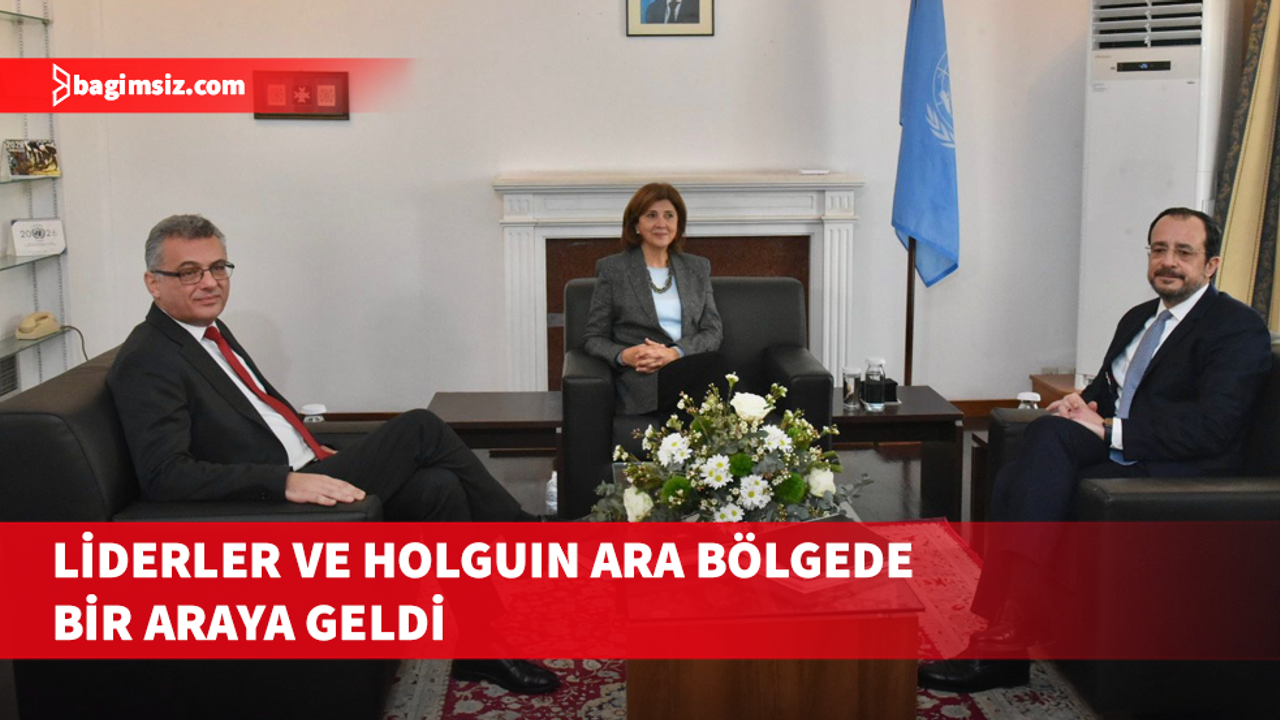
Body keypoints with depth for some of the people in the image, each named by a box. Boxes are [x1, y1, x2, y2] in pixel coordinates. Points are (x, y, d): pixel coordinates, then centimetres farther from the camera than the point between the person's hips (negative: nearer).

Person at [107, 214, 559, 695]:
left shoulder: (208, 330, 15)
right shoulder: (146, 363, -12)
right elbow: (163, 475, -23)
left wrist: (319, 455, 11)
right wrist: (287, 481, -29)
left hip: (303, 476, 9)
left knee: (440, 488, -12)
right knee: (420, 429, -16)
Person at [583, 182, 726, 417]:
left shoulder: (698, 267, 21)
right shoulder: (612, 268, 11)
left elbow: (713, 332, 12)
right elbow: (594, 338, 10)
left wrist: (675, 353, -9)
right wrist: (623, 356, -13)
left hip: (691, 366, 3)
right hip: (645, 381, -3)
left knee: (713, 363, -37)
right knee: (713, 364, -36)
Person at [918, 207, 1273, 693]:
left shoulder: (1239, 328, -2)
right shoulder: (1138, 320, 24)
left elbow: (1212, 425, -16)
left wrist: (1110, 431, -20)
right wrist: (1080, 403, 1)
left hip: (1183, 470, -7)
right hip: (1117, 450, 7)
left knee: (1051, 434, -30)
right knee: (1012, 483, -23)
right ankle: (1001, 641, -25)